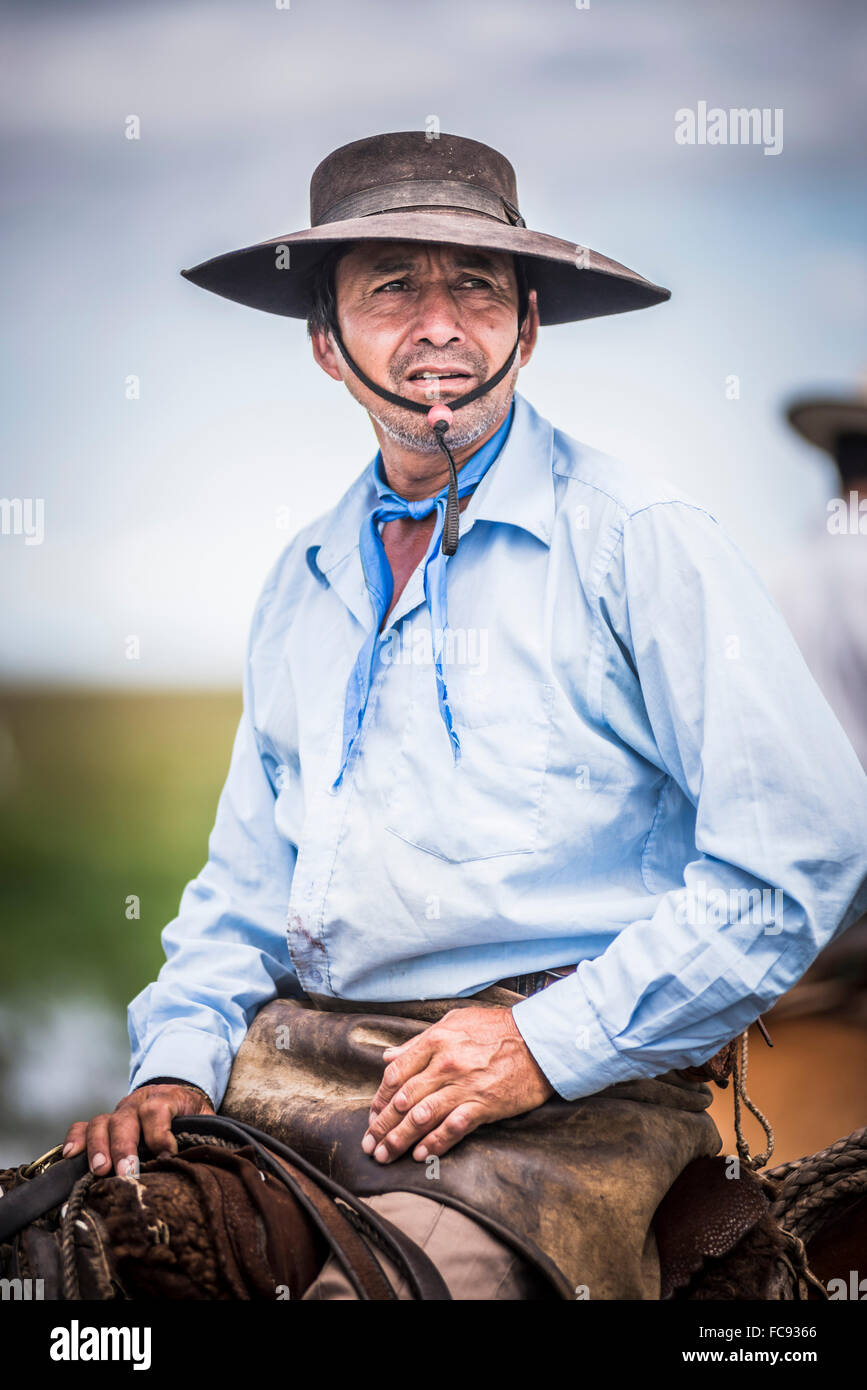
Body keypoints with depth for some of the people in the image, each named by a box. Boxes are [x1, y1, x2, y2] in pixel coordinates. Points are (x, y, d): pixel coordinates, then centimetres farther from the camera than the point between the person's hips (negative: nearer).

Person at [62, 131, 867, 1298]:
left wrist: (555, 1043, -14)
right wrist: (180, 1065, 5)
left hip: (577, 1085, -5)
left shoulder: (637, 542, -2)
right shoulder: (302, 585, 18)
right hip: (301, 1064, 5)